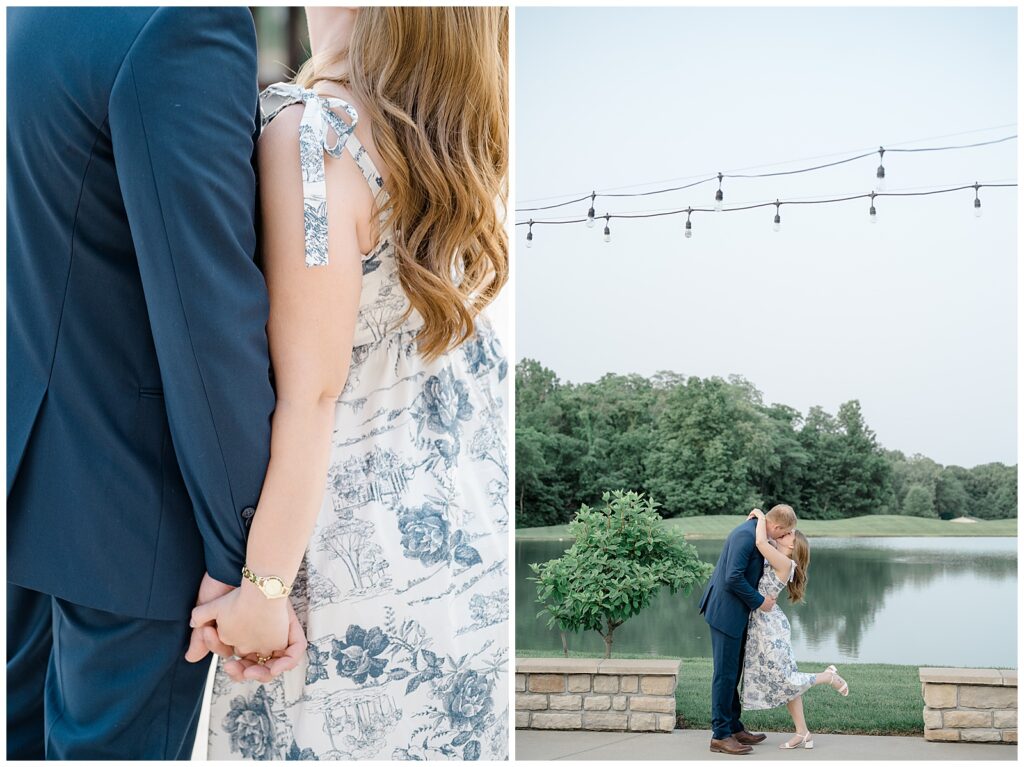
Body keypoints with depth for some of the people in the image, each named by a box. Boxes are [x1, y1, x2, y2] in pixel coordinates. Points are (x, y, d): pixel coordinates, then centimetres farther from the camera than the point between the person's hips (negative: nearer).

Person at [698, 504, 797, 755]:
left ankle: (734, 728, 25)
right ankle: (720, 736, 1)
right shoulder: (746, 535, -21)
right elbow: (733, 577, -25)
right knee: (725, 673, -5)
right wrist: (759, 601, -15)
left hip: (736, 613, 10)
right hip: (726, 612, -10)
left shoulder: (755, 533, 10)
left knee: (732, 672, 16)